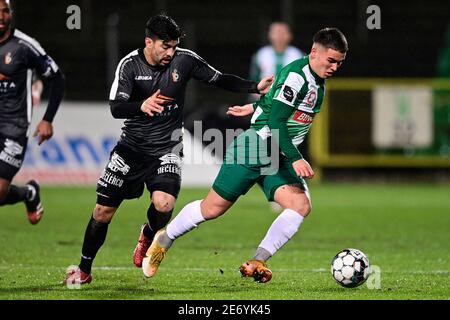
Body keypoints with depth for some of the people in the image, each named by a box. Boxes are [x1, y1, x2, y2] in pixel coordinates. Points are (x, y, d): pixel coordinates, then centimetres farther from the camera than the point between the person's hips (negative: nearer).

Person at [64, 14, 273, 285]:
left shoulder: (185, 59, -7)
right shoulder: (130, 65, -9)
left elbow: (220, 80, 3)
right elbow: (116, 108, -19)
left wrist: (256, 87, -8)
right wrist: (141, 106, -39)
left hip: (167, 148, 0)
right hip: (132, 146, 0)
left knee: (164, 204, -26)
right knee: (103, 211, -1)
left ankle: (148, 236, 10)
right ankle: (84, 270, 19)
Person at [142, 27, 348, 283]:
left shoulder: (318, 81, 9)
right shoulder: (296, 75, -19)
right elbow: (275, 120, -26)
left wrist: (254, 107, 34)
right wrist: (295, 159, -31)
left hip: (279, 161, 8)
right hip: (254, 148, -8)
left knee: (301, 205, -18)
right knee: (213, 209, 1)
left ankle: (257, 263, -16)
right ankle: (164, 240, 26)